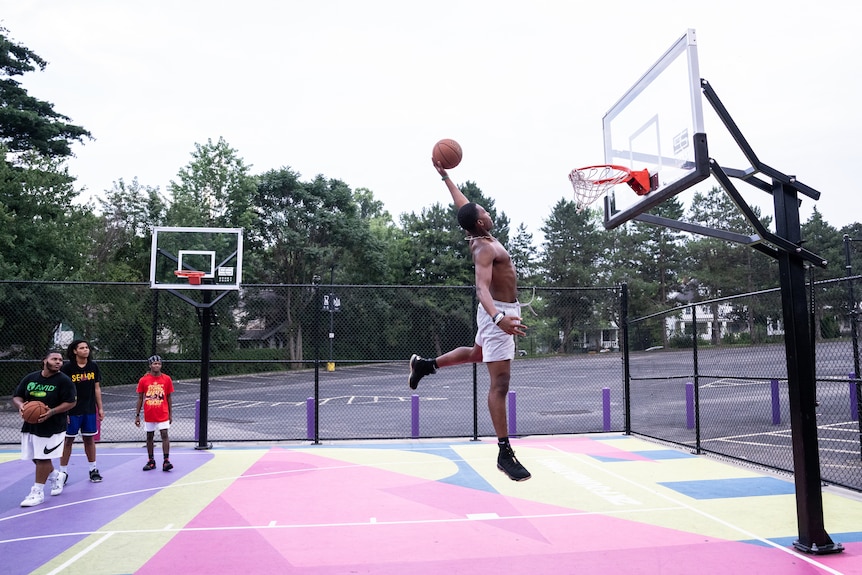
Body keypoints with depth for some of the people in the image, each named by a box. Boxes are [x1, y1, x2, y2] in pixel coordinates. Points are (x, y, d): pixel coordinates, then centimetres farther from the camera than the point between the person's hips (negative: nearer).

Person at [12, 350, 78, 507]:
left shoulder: (64, 380, -10)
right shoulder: (30, 378, 4)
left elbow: (71, 402, -12)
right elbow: (17, 396, 10)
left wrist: (51, 412, -24)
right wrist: (21, 406, -13)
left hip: (52, 427, -6)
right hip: (30, 425, 6)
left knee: (43, 458, -4)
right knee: (36, 458, 15)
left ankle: (38, 492, 7)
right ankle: (55, 478, 38)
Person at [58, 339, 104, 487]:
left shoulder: (93, 366, 3)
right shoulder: (67, 367, -8)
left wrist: (100, 408, 7)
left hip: (90, 410, 3)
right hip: (72, 411, -3)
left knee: (89, 439, 10)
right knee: (68, 440, 3)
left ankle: (94, 469, 19)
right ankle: (63, 472, 13)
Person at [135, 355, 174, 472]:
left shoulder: (167, 379, 0)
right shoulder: (143, 380, -1)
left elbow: (168, 398, 6)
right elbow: (140, 398, 5)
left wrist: (170, 414, 6)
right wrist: (137, 415, 4)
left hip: (163, 414, -1)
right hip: (149, 415, 1)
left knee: (164, 435, -8)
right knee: (149, 437, 10)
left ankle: (166, 461, -8)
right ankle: (151, 461, 22)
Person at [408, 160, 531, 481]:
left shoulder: (478, 237, 6)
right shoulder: (485, 248, -22)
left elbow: (463, 205, 20)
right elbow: (482, 288, -36)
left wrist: (445, 176, 28)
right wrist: (499, 317, -53)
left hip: (502, 311, 10)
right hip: (498, 312, -10)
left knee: (476, 353, 33)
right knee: (500, 382, -10)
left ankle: (425, 365, 44)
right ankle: (505, 453, -7)